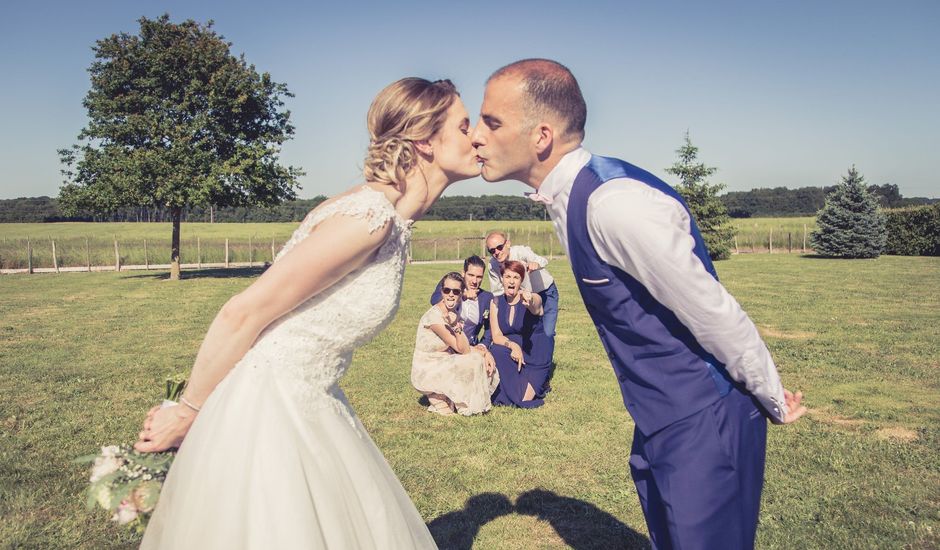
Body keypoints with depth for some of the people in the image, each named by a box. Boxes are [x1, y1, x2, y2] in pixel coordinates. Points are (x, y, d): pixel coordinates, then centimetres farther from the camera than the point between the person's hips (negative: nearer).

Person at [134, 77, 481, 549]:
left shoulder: (392, 222, 5)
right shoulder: (369, 216, -24)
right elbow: (242, 314, -21)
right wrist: (187, 412, -10)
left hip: (307, 405, 9)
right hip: (263, 414, -9)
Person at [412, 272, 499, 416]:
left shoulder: (455, 313, 3)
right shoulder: (434, 316, -24)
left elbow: (465, 346, 0)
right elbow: (463, 350, -24)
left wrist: (484, 351, -17)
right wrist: (456, 326, -38)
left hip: (442, 365, 8)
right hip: (425, 373, -8)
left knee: (486, 362, -1)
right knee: (474, 361, -21)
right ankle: (439, 401, -3)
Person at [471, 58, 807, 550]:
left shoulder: (615, 203, -28)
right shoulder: (570, 198, 3)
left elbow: (717, 317, -21)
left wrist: (773, 402, -6)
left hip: (705, 423, -9)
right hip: (658, 422, 9)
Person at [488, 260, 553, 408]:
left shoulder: (533, 299, -12)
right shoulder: (496, 302, -1)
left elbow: (534, 307, -39)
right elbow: (496, 336, -7)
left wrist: (529, 301, -64)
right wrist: (512, 345, -29)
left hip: (535, 356, -3)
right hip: (511, 352, 3)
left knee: (523, 400, -19)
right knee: (496, 351, -32)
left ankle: (538, 384, 16)